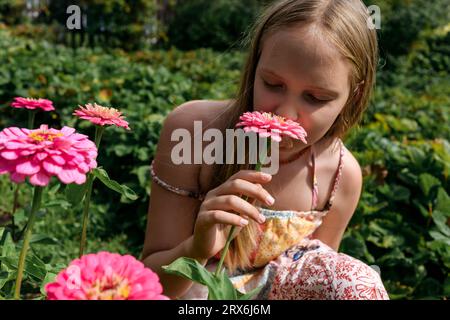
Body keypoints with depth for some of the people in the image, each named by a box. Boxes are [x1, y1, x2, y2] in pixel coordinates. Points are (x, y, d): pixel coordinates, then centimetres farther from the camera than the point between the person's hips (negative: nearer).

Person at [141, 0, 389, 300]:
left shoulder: (343, 174, -15)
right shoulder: (192, 129, -23)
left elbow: (320, 276, 2)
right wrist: (196, 250, -37)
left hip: (273, 284, 2)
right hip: (192, 288, -1)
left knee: (357, 280, -23)